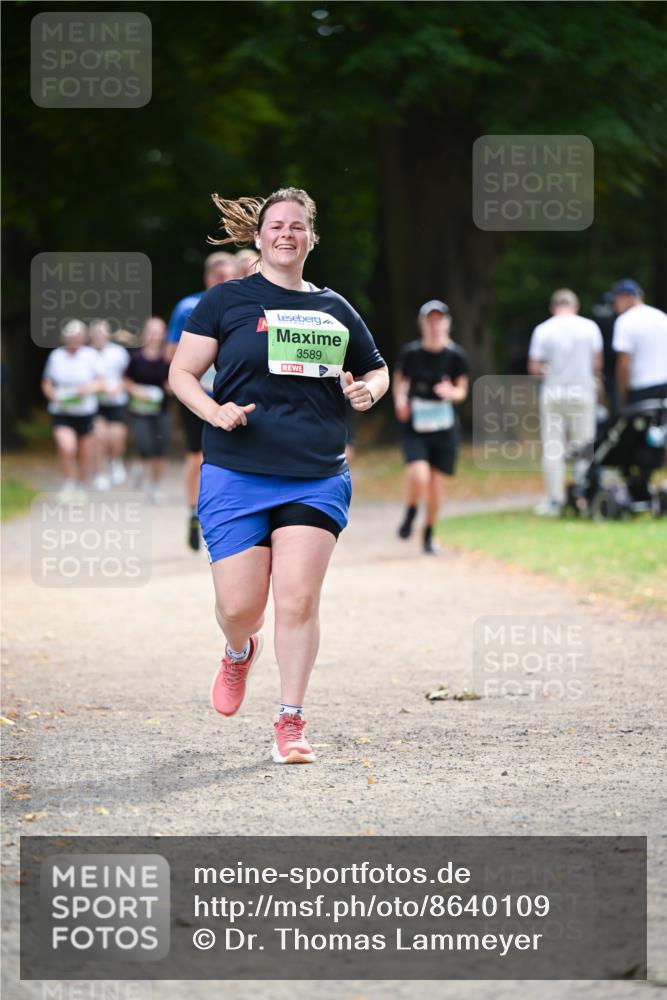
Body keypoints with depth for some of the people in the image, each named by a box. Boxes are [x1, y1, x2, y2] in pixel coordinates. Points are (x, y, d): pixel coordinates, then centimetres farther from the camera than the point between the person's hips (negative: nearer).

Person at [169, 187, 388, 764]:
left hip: (318, 479, 2)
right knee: (239, 605, -3)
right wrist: (214, 412, -15)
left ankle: (291, 723, -1)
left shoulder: (335, 310, 13)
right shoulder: (226, 301, 5)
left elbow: (377, 369, 26)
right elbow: (182, 373, 4)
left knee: (299, 598, -10)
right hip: (237, 476, -1)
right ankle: (241, 652, 34)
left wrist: (369, 390, 3)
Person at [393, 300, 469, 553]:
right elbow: (399, 379, 11)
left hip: (444, 427, 1)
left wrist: (452, 392, -18)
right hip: (414, 426, -1)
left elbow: (462, 390, 5)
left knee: (436, 483, 3)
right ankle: (409, 516, 8)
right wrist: (400, 398, -9)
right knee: (418, 474, -22)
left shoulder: (456, 355, -4)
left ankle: (428, 535, 24)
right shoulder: (410, 352, -5)